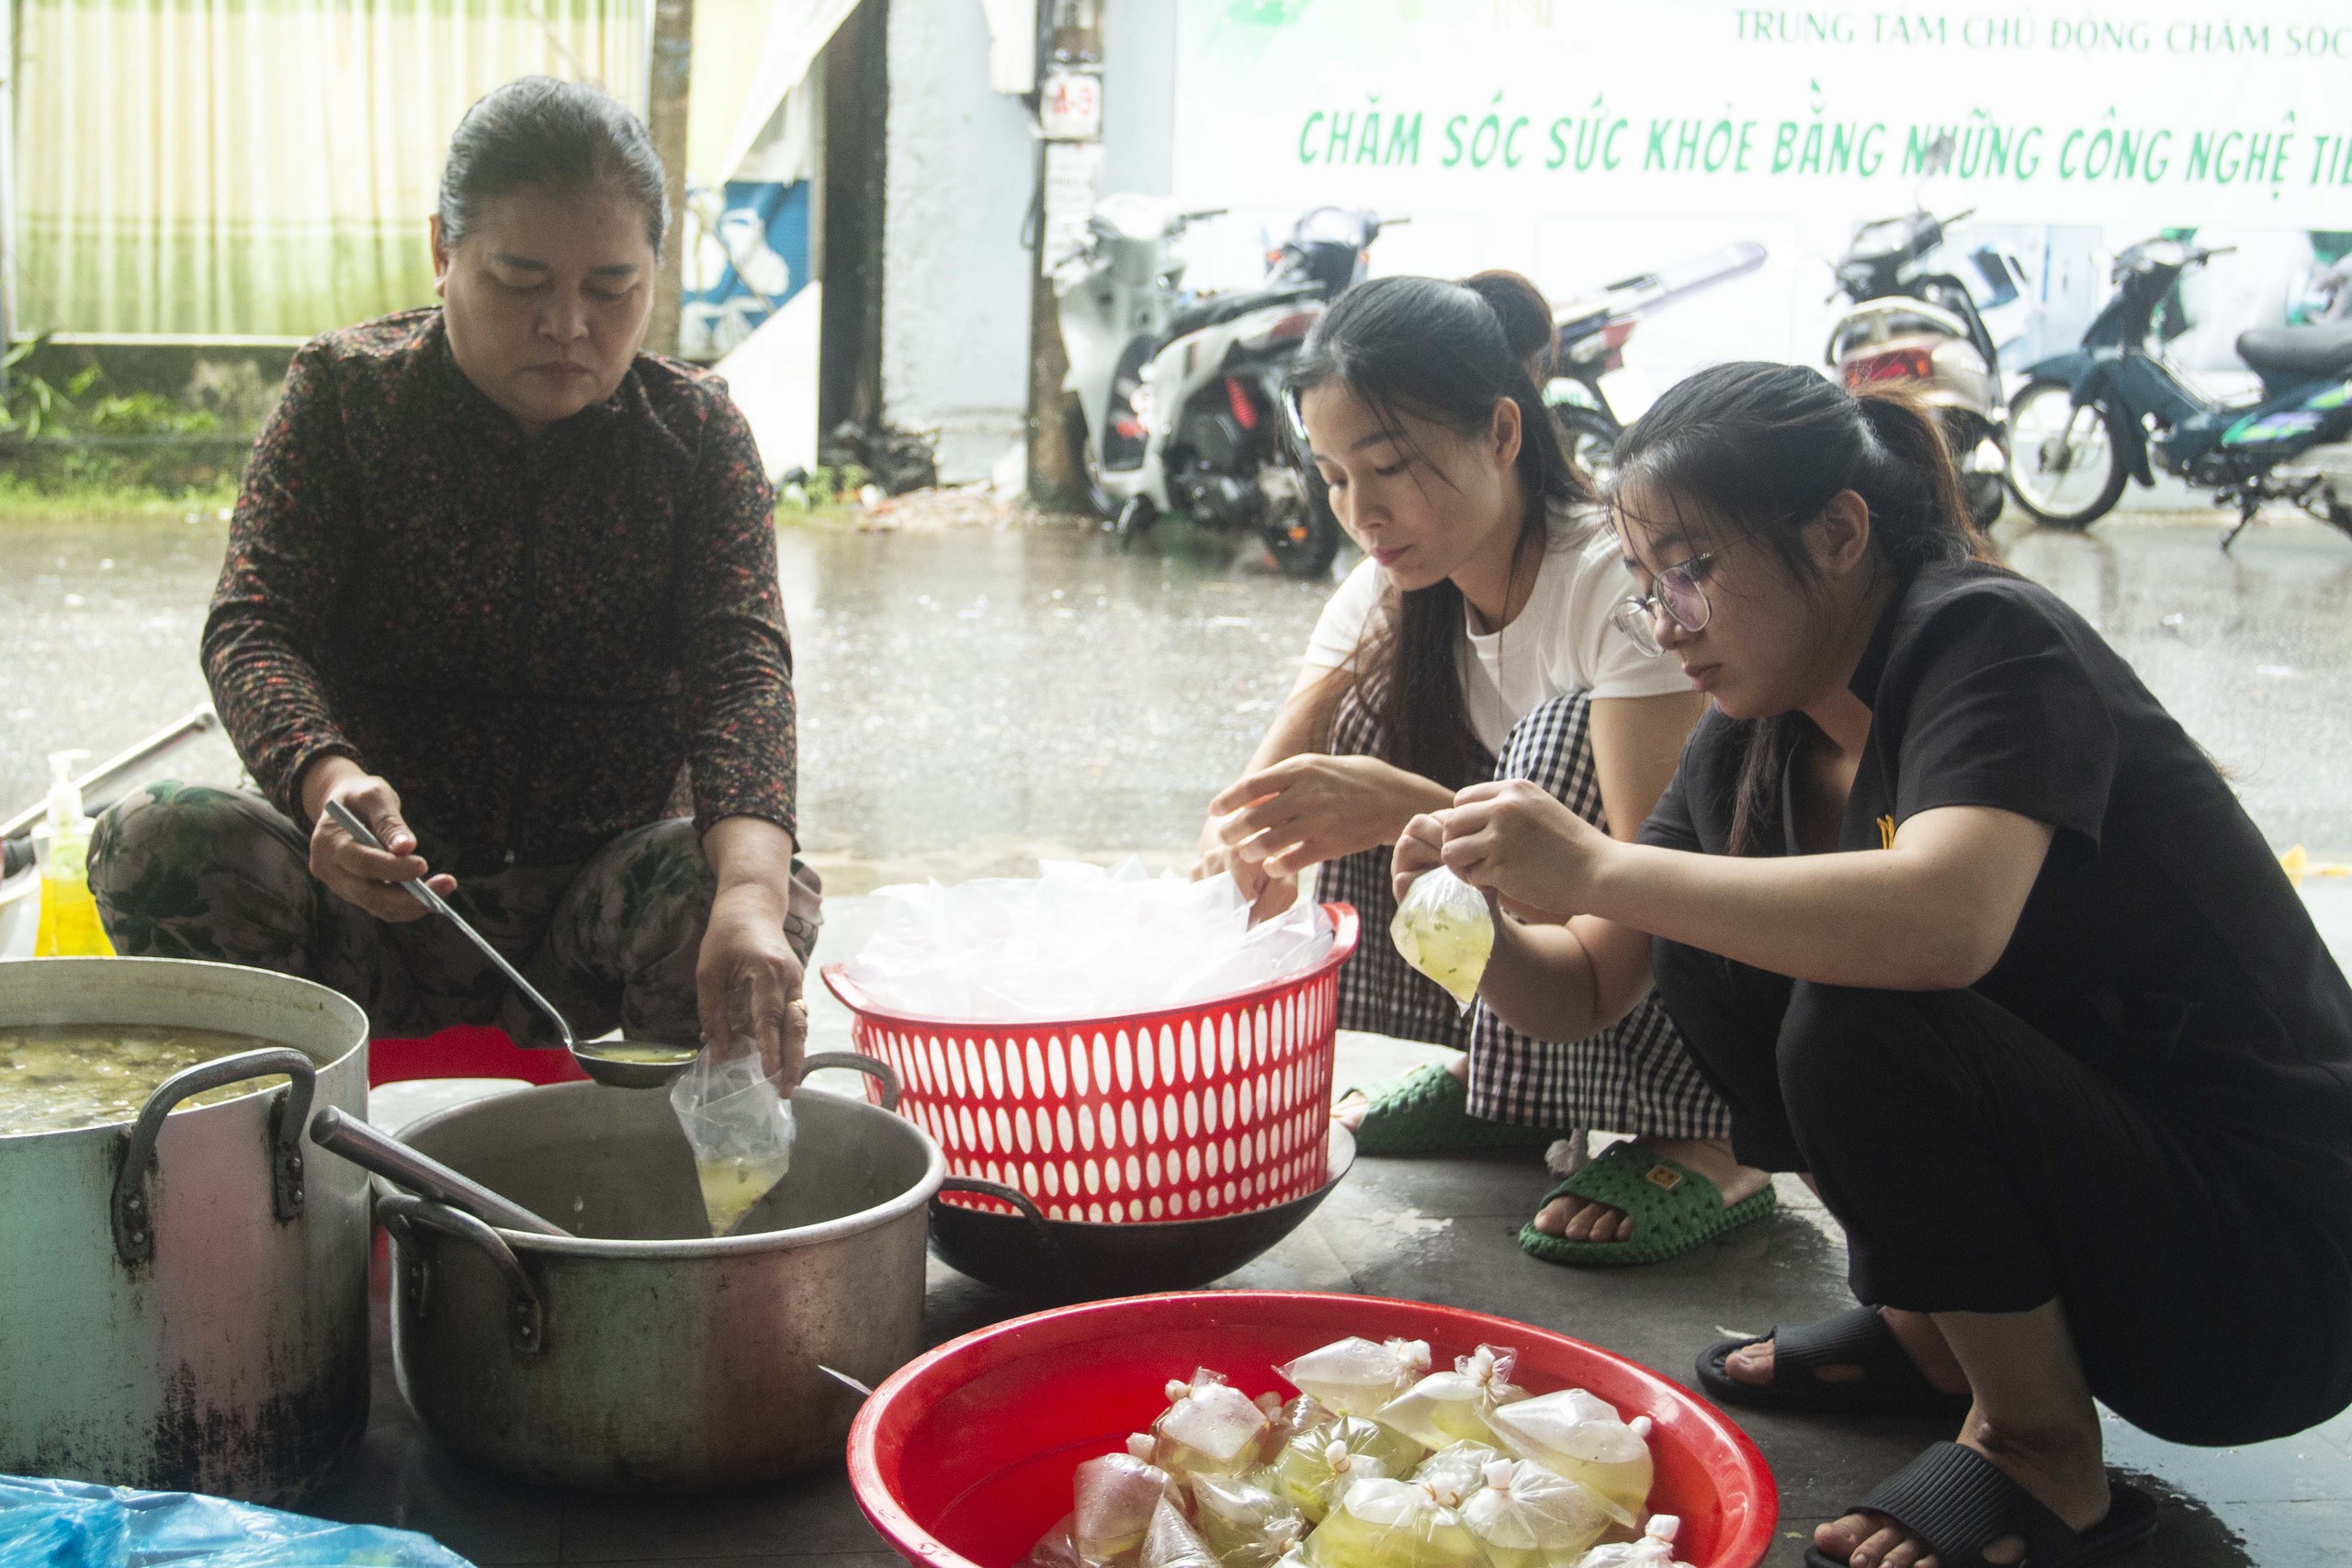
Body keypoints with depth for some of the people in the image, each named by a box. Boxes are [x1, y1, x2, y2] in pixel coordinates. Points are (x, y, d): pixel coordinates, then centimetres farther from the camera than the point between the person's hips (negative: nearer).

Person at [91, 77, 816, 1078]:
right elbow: (254, 629, -12)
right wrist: (331, 785, -39)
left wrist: (749, 896, -40)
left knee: (772, 890, -30)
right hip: (374, 876, 0)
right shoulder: (346, 391, -1)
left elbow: (742, 666, -17)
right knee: (155, 840, -27)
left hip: (590, 893, 0)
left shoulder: (697, 431, 0)